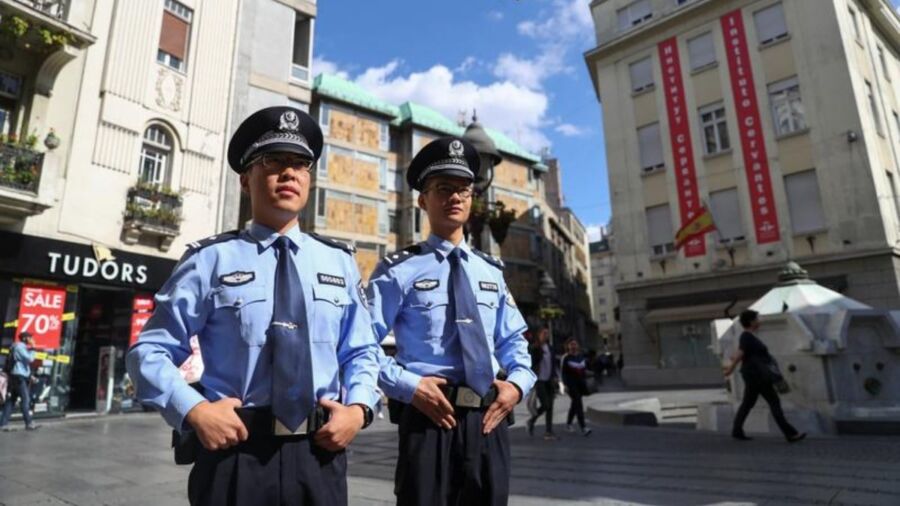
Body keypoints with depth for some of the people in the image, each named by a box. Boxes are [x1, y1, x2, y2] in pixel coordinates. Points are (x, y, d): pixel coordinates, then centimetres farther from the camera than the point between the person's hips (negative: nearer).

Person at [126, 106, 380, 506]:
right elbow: (150, 351, 1)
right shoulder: (211, 259, -3)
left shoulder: (339, 261, 6)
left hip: (318, 455, 3)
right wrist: (194, 410, -13)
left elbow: (361, 351, 11)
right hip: (234, 453, -2)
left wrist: (359, 407, -6)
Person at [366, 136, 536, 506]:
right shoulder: (399, 270, -4)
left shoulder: (491, 270, 11)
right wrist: (409, 386, -16)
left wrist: (518, 382, -1)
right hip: (429, 417, -4)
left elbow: (513, 339, 17)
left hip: (488, 420, 5)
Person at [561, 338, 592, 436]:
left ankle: (568, 423, 33)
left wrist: (585, 383, 12)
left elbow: (584, 370, 16)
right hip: (571, 384, -6)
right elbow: (563, 373, -8)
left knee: (575, 403, 16)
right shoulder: (565, 358, -7)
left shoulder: (582, 356, 10)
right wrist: (565, 385, -15)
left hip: (580, 383, 6)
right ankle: (583, 428, -19)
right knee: (578, 403, -15)